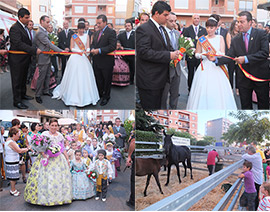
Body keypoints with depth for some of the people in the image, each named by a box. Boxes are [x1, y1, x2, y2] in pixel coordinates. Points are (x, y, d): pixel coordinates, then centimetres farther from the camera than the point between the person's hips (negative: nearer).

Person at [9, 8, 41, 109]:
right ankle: (17, 101, 9)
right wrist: (34, 50, -27)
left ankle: (23, 94, 37)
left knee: (23, 79, 21)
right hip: (17, 60, -9)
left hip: (25, 59, 9)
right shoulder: (15, 28, -19)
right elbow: (19, 44, -27)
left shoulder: (25, 27, 10)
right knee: (17, 80, 1)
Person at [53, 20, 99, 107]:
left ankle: (85, 96, 8)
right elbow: (72, 48, -1)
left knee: (85, 77, -1)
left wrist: (87, 51, -22)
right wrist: (80, 51, -16)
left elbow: (87, 47, 2)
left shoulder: (87, 36, 9)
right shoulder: (73, 36, 3)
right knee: (74, 77, 0)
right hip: (75, 58, -2)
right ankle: (73, 96, 11)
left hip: (84, 58, 2)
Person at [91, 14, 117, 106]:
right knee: (98, 80, 16)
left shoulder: (111, 32, -11)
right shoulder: (96, 33, 13)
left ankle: (106, 97, 22)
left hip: (106, 62, -6)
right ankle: (99, 94, 32)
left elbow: (113, 46, -20)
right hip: (97, 62, 7)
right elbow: (93, 44, 19)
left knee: (107, 80, 7)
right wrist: (92, 49, -6)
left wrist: (99, 50, -24)